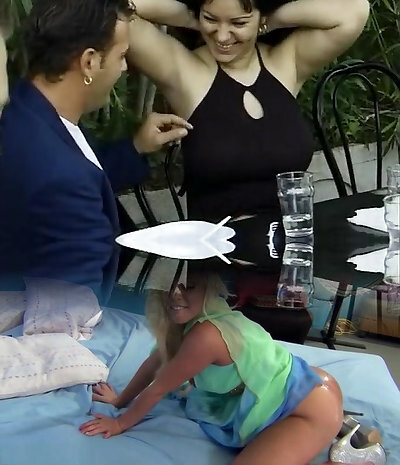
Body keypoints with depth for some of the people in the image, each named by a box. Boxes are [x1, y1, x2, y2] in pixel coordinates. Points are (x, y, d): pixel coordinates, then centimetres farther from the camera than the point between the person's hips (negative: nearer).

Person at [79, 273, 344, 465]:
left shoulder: (205, 335, -27)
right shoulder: (186, 320, 0)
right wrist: (120, 400, 21)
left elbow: (158, 389, -15)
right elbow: (154, 363, 15)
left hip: (309, 406, -10)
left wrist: (120, 424, -1)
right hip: (298, 384, 10)